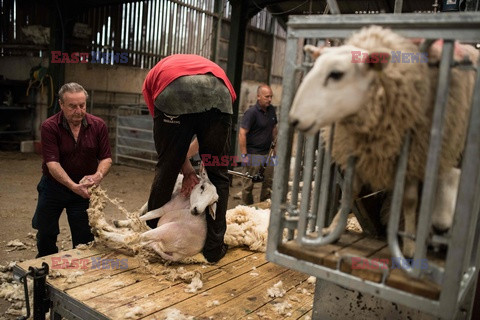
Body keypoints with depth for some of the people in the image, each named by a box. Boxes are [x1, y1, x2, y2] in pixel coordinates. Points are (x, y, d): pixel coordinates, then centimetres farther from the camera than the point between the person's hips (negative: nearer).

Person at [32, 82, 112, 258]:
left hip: (84, 188, 1)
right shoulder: (49, 127, -16)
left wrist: (98, 175, -27)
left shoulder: (98, 125, -9)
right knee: (46, 232, 16)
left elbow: (106, 158, -6)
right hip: (54, 185, 0)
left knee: (84, 238, 4)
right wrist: (73, 186, -36)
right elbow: (52, 163, -23)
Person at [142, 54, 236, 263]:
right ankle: (214, 247, 19)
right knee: (217, 174, 14)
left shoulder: (154, 76, 38)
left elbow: (169, 136, 25)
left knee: (166, 170, 17)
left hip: (173, 93, -1)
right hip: (218, 92, 1)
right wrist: (186, 154, 34)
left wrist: (187, 170, 24)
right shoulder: (216, 71, 44)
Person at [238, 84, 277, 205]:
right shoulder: (251, 112, -14)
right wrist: (244, 155, -19)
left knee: (269, 182, 11)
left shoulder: (272, 110, 7)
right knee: (249, 184, 1)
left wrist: (274, 147, 16)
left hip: (267, 153, 7)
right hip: (253, 153, -7)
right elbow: (242, 134, -17)